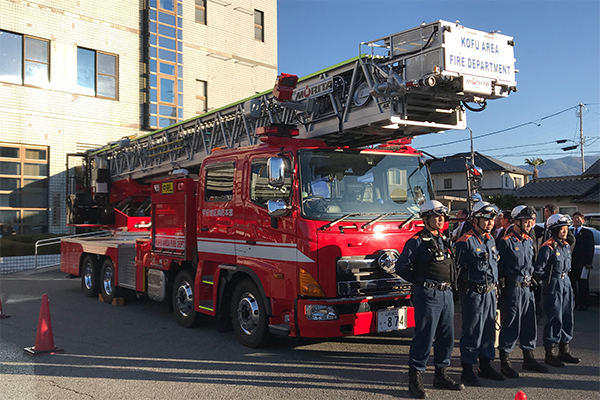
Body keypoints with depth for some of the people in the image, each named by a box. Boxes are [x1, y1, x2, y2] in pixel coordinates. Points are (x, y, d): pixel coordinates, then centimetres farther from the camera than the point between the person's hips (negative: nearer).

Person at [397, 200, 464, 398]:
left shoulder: (444, 240, 16)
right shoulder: (417, 242, -8)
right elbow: (402, 267, -11)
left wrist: (448, 283, 13)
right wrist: (421, 281, -4)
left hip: (446, 294, 8)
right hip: (428, 295, -8)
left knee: (447, 336, 12)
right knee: (424, 337, -6)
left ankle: (441, 375, 24)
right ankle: (415, 378, 4)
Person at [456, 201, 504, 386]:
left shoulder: (491, 239, 12)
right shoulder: (465, 242, -13)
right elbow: (456, 268, -11)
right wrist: (461, 290, -9)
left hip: (490, 292, 8)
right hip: (473, 293, -7)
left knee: (489, 329, 13)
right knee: (472, 331, -1)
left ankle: (486, 365, 27)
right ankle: (467, 370, 9)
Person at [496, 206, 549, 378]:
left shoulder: (529, 241, 13)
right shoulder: (505, 242, -11)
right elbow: (498, 267, -12)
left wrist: (534, 279, 16)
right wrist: (500, 287, -14)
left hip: (528, 289, 8)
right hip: (512, 289, -7)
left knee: (529, 324, 14)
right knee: (510, 325, -2)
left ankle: (528, 358, 28)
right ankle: (505, 362, 7)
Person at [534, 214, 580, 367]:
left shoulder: (566, 246, 11)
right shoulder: (548, 247, -15)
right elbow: (538, 269, -16)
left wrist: (564, 277, 13)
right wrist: (548, 280, -5)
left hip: (566, 283, 8)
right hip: (553, 285, -8)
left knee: (568, 317, 12)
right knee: (555, 319, -5)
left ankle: (564, 350, 24)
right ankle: (550, 353, 5)